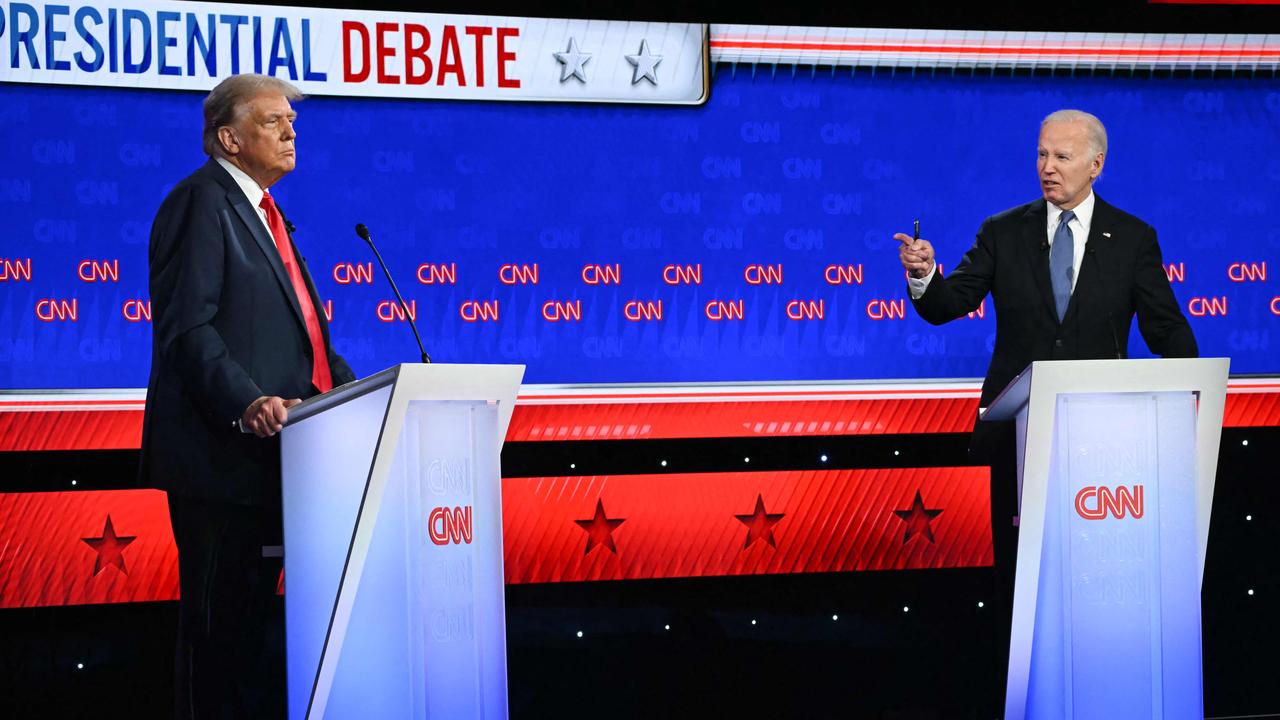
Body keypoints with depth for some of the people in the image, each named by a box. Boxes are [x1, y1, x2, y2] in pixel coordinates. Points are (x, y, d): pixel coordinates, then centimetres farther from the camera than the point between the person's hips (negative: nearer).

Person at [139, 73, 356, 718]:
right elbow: (186, 327, -19)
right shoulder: (202, 201, -9)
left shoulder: (259, 209, 21)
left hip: (263, 452, 10)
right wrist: (247, 403, -31)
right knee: (219, 617, -6)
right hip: (221, 451, -10)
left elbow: (298, 325, 24)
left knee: (256, 615, 14)